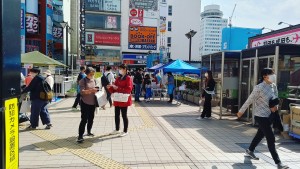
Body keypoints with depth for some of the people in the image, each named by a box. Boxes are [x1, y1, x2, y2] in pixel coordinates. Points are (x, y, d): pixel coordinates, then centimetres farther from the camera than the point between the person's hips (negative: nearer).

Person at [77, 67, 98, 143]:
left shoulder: (94, 80, 8)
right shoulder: (83, 81, -9)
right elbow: (82, 92, -19)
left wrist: (96, 91, -1)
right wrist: (90, 90, -33)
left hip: (92, 103, 6)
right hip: (85, 103, -6)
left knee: (91, 118, 14)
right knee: (84, 119, -8)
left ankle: (89, 132, 31)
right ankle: (80, 136, -4)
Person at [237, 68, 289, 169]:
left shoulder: (273, 86, 1)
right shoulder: (259, 88, -21)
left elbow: (276, 99, 14)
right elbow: (249, 100, -13)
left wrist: (275, 106, -8)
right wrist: (241, 111, -4)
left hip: (269, 115, 8)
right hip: (261, 116, -8)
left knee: (260, 134, 22)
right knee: (271, 138, -6)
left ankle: (250, 150, 42)